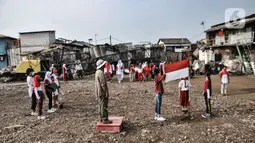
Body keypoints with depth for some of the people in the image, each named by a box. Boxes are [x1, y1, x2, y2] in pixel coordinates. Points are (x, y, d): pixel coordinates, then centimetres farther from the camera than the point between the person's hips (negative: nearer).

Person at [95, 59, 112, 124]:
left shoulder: (97, 72, 13)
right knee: (104, 106, -5)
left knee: (101, 105, 16)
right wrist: (106, 92, -19)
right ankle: (105, 120, 1)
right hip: (102, 92, -10)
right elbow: (103, 84, -23)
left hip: (99, 92, 10)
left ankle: (102, 118, 24)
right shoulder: (101, 73, -20)